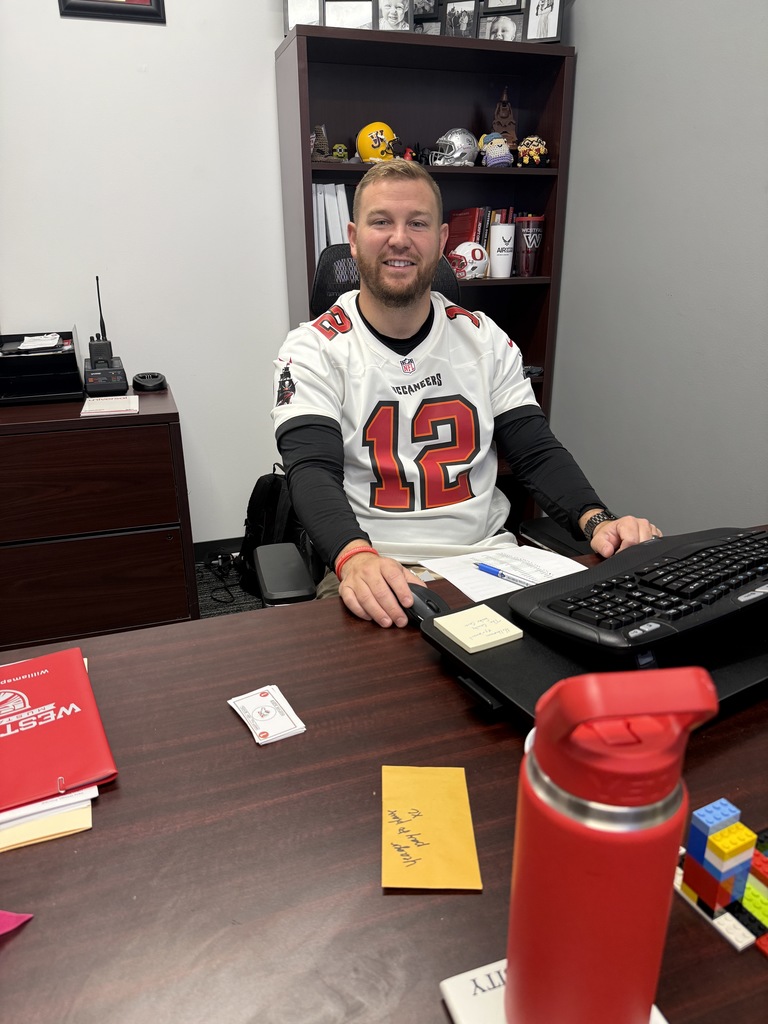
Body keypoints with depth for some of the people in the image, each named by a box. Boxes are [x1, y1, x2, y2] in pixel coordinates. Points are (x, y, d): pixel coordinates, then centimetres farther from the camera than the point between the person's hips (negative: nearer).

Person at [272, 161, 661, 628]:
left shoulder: (485, 339, 9)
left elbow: (538, 451, 6)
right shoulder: (314, 349, -2)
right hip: (375, 572, -3)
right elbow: (313, 472, -16)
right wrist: (356, 558, -37)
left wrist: (598, 520, -14)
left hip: (489, 554, 4)